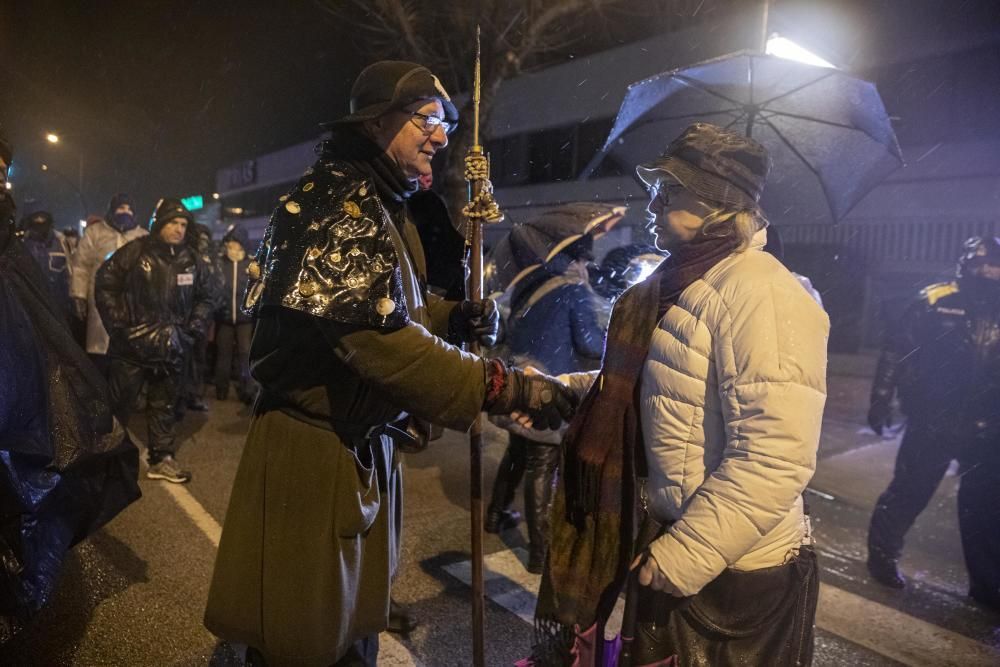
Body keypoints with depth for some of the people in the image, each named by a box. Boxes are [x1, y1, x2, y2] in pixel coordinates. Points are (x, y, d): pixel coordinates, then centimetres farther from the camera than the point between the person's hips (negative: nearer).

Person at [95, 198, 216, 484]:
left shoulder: (191, 260, 6)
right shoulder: (134, 251, -6)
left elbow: (205, 298, 14)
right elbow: (105, 283, -2)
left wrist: (193, 330, 3)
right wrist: (117, 322, -6)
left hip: (171, 348, 4)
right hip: (131, 344, -4)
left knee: (165, 405, 12)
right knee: (119, 403, 5)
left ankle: (161, 459, 22)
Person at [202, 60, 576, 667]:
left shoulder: (380, 205, 14)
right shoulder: (340, 201, -20)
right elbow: (379, 340, -30)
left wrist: (451, 316, 2)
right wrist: (508, 387, -29)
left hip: (363, 445, 9)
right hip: (316, 450, -9)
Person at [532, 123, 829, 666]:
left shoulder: (761, 295, -23)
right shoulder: (675, 285, 6)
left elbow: (772, 461, -28)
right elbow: (635, 393, 14)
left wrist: (685, 553, -22)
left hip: (735, 576, -8)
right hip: (666, 549, 8)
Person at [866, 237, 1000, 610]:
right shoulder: (935, 303, -8)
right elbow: (895, 350, -7)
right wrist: (881, 402, -9)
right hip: (931, 422, -4)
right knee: (908, 494, 7)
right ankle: (883, 555, 26)